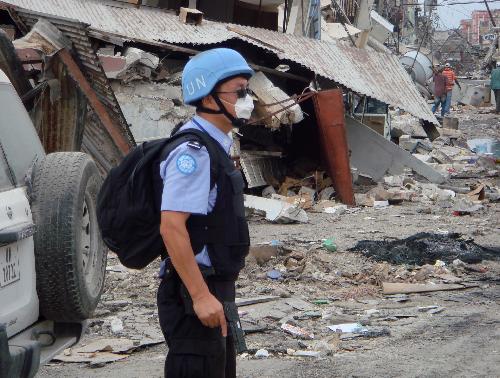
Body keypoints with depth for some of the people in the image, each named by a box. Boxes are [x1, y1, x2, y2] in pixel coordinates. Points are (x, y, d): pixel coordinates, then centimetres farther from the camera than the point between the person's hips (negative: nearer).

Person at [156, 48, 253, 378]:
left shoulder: (216, 147, 14)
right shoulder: (192, 152, -18)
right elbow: (171, 226, -26)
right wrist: (201, 295, -26)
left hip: (215, 291, 10)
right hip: (194, 294, -10)